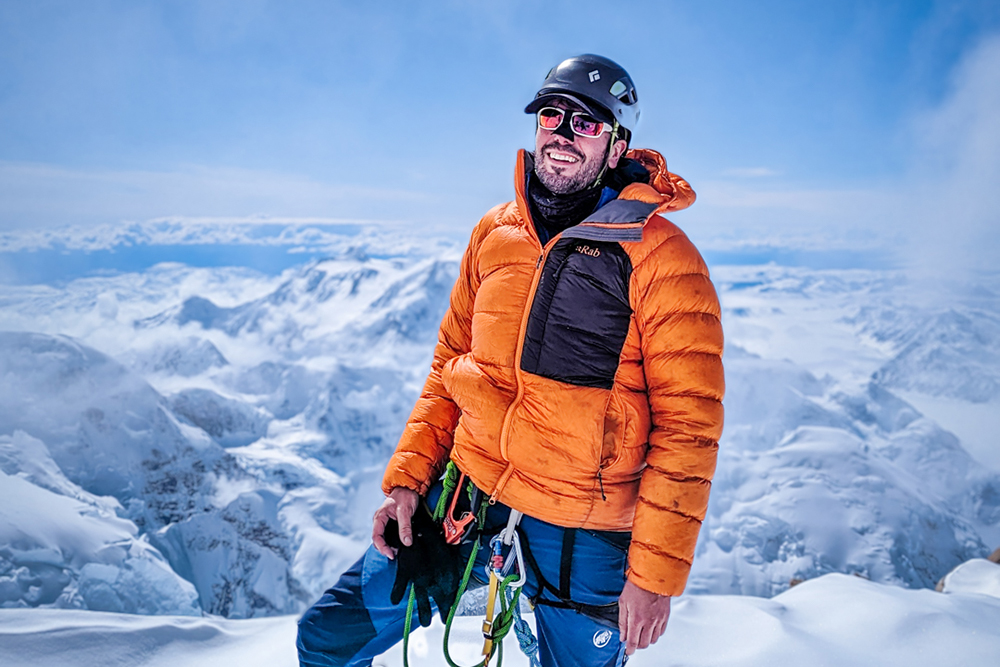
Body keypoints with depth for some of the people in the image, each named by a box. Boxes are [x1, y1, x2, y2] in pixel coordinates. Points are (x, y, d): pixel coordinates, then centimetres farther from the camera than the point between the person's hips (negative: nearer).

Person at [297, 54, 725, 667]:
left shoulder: (659, 255, -11)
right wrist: (407, 478, 4)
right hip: (467, 491, 4)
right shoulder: (494, 232, 5)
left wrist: (656, 571, -14)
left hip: (581, 532, -4)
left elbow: (688, 421, -12)